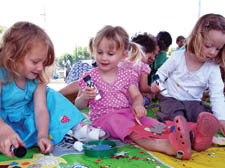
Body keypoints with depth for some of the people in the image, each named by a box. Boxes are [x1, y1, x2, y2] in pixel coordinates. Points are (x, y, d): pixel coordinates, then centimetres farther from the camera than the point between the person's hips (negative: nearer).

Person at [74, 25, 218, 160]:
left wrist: (137, 105, -18)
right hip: (103, 116, -4)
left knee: (148, 121, -23)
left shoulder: (127, 75, 8)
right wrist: (84, 97, -20)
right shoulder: (89, 77, 1)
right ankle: (164, 146, -56)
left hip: (127, 113, 4)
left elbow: (137, 95, 6)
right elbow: (79, 106, 4)